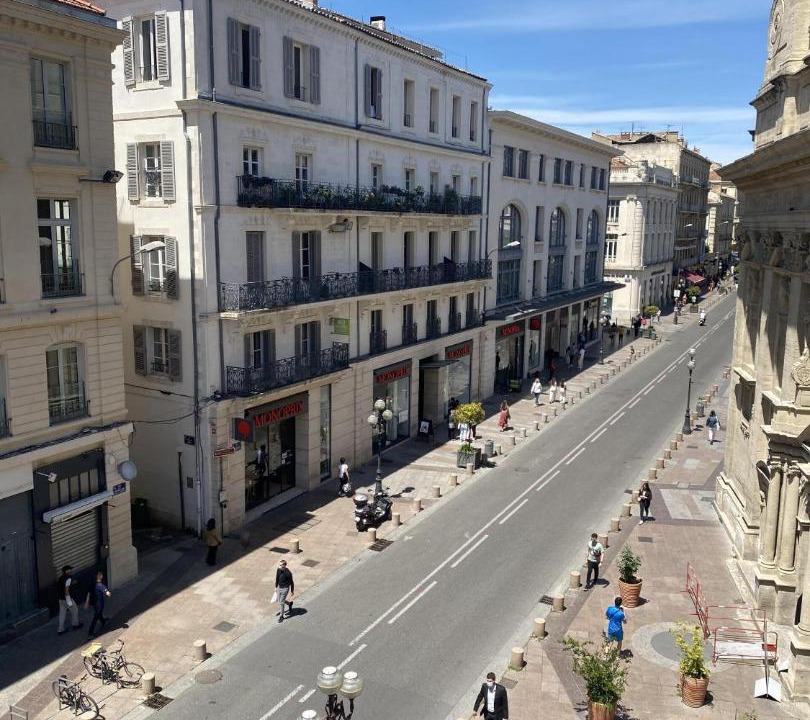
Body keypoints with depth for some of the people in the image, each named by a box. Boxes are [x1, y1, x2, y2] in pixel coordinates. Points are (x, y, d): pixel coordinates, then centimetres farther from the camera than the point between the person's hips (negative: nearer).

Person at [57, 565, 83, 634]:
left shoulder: (61, 578, 5)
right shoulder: (68, 579, -21)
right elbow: (66, 590, -26)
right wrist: (69, 601, -24)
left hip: (61, 599, 8)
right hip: (67, 598, -8)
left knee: (62, 614, 14)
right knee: (74, 610, 14)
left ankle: (60, 629, 17)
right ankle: (75, 624, 30)